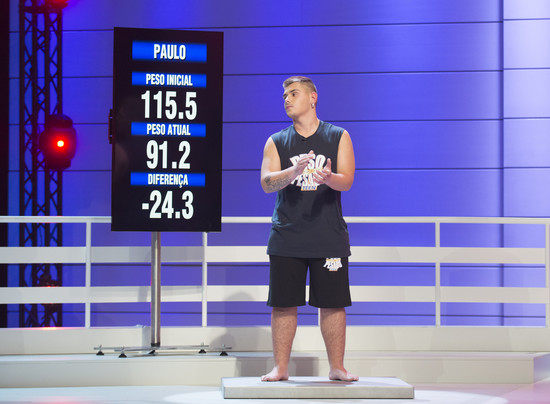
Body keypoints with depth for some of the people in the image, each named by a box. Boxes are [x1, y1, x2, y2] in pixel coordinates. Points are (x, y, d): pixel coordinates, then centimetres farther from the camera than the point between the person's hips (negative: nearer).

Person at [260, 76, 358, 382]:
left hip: (329, 237, -1)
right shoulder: (276, 142, 9)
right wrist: (292, 173, -25)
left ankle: (337, 367, 9)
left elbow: (347, 181, -4)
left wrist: (328, 178, -27)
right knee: (284, 304, 1)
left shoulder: (338, 137, 6)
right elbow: (267, 183, -4)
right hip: (287, 238, 1)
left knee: (333, 304, 1)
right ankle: (281, 368, 8)